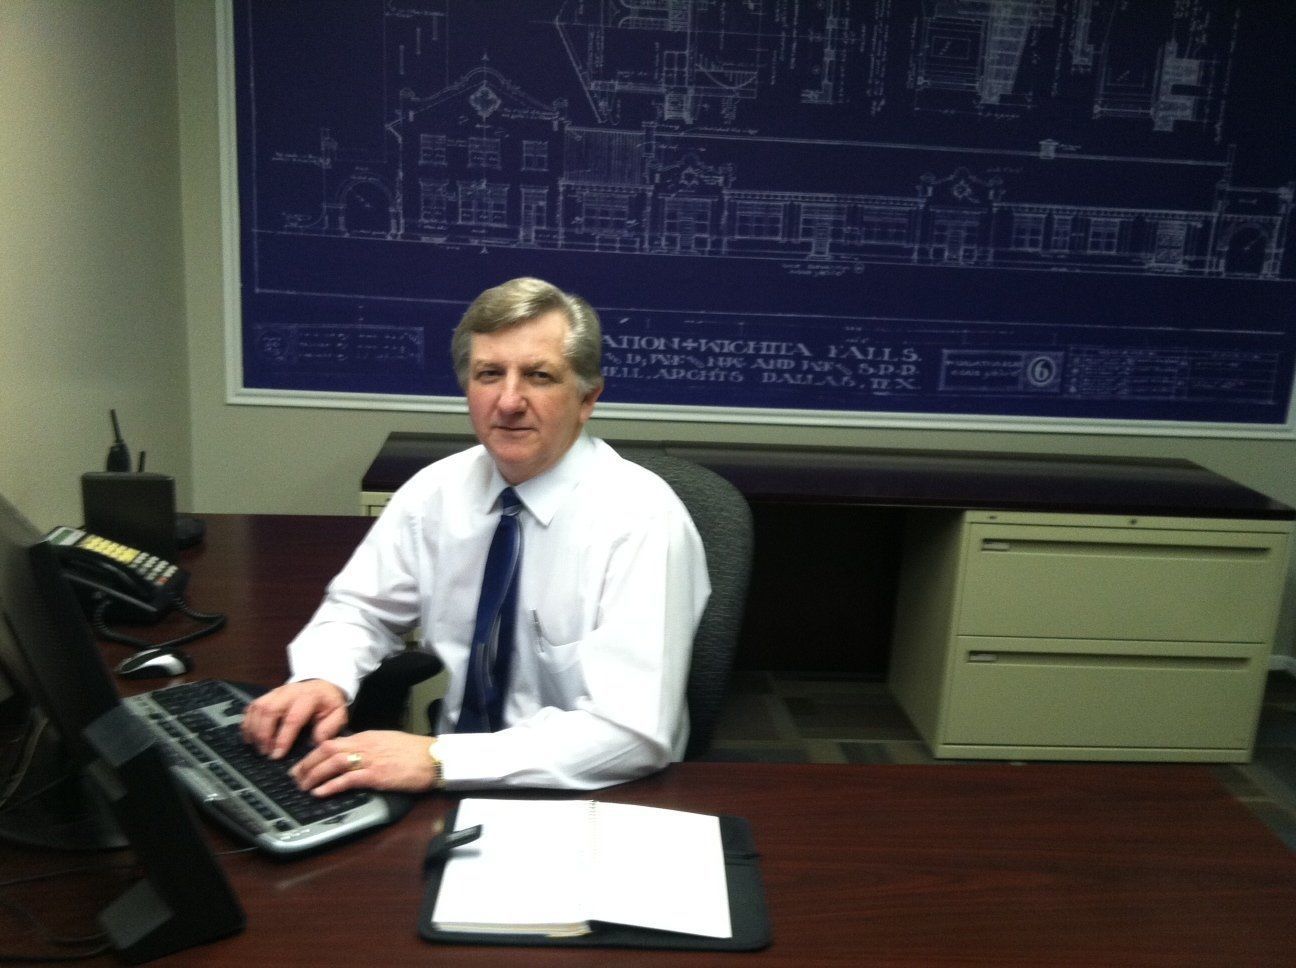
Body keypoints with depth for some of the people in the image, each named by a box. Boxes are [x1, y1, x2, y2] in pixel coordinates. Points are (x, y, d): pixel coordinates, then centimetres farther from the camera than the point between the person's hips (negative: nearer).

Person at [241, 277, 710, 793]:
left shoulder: (642, 520, -19)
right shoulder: (438, 489, -2)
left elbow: (632, 731, -25)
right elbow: (359, 606, 11)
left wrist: (437, 760, -30)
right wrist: (321, 678, -11)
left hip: (591, 805, -5)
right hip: (457, 785, 5)